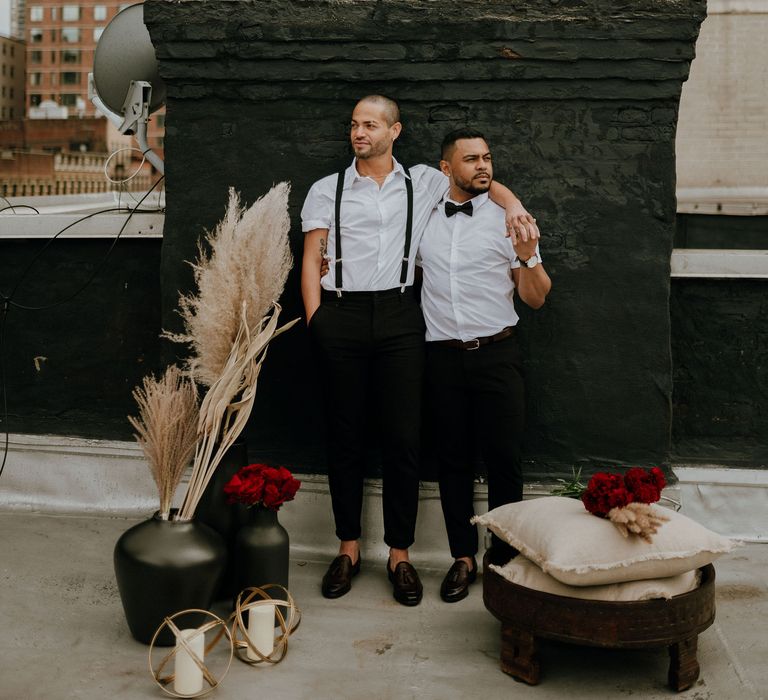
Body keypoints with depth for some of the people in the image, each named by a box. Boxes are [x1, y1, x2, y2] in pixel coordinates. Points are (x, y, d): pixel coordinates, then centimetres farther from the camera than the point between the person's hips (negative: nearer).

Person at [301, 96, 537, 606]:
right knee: (346, 435, 5)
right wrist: (316, 320, -4)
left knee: (403, 437, -1)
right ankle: (349, 548, 17)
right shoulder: (327, 190, 11)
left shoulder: (422, 183, 12)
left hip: (400, 316, 0)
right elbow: (312, 259, 7)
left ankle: (400, 554, 9)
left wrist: (512, 205, 2)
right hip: (343, 315, 0)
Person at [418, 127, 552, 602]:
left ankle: (506, 558, 14)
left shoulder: (509, 220, 2)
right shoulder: (423, 220, 9)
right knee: (453, 460, 7)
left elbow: (536, 299, 3)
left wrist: (528, 257, -16)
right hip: (444, 355, 2)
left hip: (497, 354, -2)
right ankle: (463, 558, 17)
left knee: (504, 460, -1)